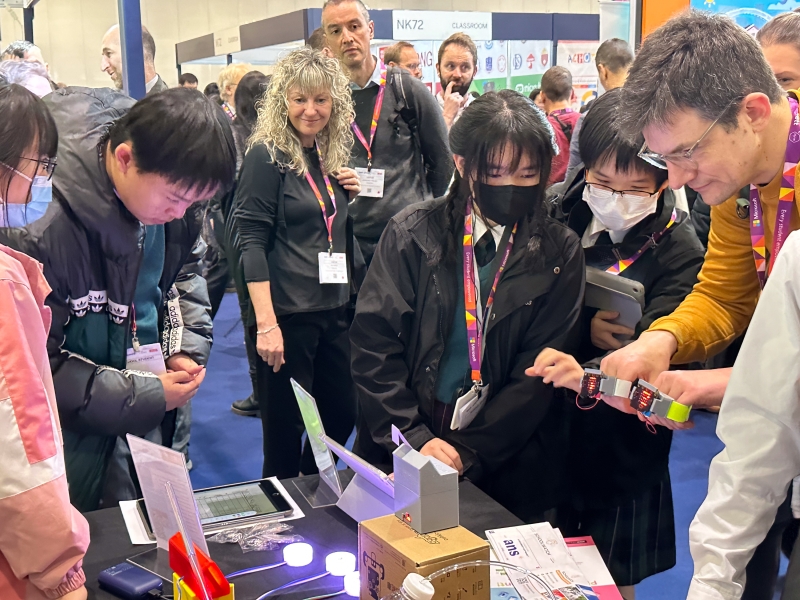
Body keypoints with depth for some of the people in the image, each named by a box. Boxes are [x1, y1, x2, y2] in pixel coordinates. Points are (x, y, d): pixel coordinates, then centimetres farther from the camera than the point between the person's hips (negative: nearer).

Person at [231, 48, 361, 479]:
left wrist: (353, 196, 0)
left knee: (342, 414, 15)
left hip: (334, 309, 7)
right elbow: (252, 242, -14)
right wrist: (266, 324, -20)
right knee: (285, 428, 4)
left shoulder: (331, 155, 10)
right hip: (286, 312, -7)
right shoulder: (267, 156, -10)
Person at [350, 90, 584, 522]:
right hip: (398, 457, 0)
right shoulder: (413, 234, -3)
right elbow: (373, 344, -7)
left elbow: (539, 373, -6)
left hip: (506, 467, 0)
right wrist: (415, 439, -17)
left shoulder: (559, 254, -2)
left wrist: (466, 454, -15)